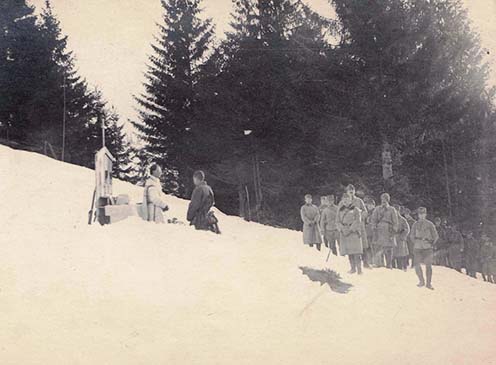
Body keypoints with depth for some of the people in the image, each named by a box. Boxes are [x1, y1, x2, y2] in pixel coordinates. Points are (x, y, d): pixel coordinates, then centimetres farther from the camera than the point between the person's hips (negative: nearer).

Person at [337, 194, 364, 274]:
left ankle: (359, 269, -13)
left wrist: (350, 230, -14)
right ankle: (353, 268, 7)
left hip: (354, 232, -4)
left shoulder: (355, 210, 4)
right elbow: (338, 221, 11)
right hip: (344, 233, 4)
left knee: (356, 252, -12)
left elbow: (357, 221, -5)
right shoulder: (340, 211, 15)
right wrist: (342, 229, -8)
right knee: (349, 252, 1)